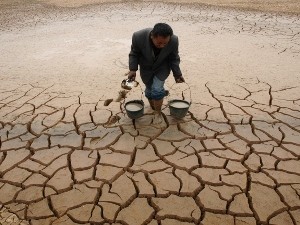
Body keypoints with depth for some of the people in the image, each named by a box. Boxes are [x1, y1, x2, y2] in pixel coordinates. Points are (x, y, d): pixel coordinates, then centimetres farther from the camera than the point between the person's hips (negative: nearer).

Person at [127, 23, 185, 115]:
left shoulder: (174, 40, -30)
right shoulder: (139, 37, -32)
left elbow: (174, 58, -11)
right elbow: (134, 54, -13)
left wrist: (177, 74, -9)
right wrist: (133, 69, -22)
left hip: (162, 68, -1)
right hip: (146, 68, 1)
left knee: (157, 89, -14)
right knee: (149, 89, 12)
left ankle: (158, 113, 6)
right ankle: (153, 108, 39)